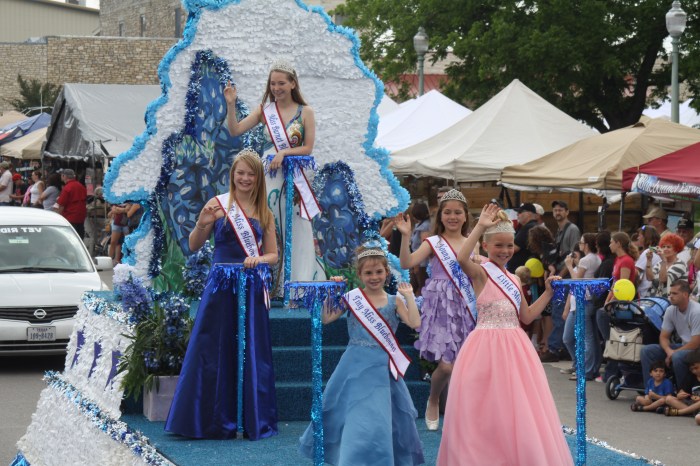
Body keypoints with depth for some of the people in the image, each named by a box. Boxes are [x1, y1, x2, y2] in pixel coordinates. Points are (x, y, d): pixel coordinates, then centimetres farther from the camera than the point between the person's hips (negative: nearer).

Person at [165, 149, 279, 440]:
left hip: (251, 287, 2)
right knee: (213, 351, 2)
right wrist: (202, 224, -16)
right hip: (220, 285, -2)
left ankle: (255, 422, 13)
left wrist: (259, 259, -9)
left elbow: (273, 255, 12)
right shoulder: (218, 204, 1)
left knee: (252, 354, 5)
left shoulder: (264, 213, 10)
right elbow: (194, 246, 2)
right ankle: (212, 422, 11)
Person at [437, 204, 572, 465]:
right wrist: (480, 226, -27)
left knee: (518, 409, 8)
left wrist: (548, 292, 12)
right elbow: (462, 258, -28)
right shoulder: (481, 273, -5)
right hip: (486, 346, -6)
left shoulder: (513, 279, 15)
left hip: (514, 347, 6)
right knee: (486, 411, -1)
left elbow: (527, 316, 19)